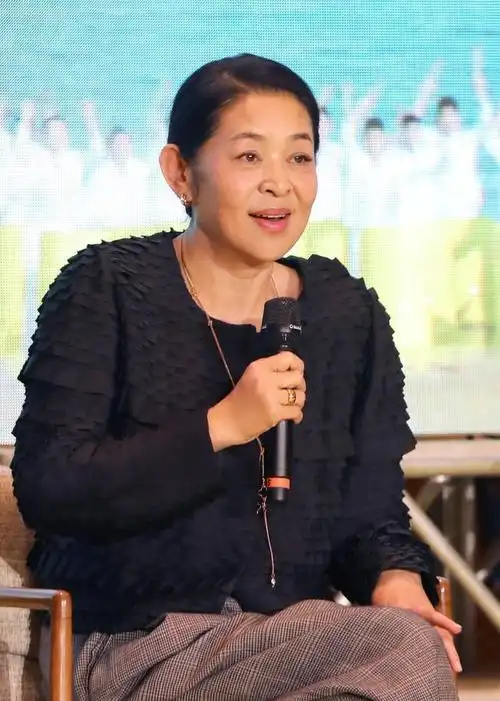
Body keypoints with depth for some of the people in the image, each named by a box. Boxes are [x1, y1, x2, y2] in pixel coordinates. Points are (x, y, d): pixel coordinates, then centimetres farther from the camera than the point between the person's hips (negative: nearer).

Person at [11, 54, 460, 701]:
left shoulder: (348, 314, 10)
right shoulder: (107, 288, -2)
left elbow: (371, 513, 11)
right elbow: (44, 486, -11)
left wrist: (396, 578, -12)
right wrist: (221, 427, -18)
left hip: (292, 632, 5)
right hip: (130, 641, -5)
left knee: (417, 643, -28)